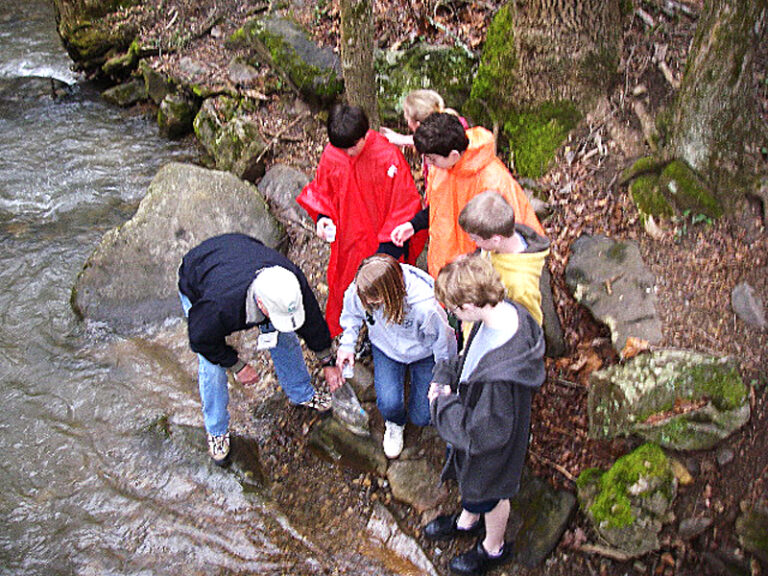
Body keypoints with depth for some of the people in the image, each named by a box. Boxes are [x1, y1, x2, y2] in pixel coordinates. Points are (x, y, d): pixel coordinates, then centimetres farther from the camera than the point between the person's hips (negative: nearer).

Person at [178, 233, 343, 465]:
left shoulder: (293, 282, -35)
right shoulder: (220, 306, -48)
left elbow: (313, 322, -13)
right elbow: (201, 339, -24)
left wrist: (328, 363, 0)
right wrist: (237, 367, -14)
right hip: (197, 286, -4)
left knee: (285, 336, 5)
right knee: (212, 367, -7)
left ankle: (302, 394, 31)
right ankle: (216, 431, 17)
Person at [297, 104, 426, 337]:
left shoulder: (389, 155, -21)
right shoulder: (331, 154, -8)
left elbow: (407, 202, -15)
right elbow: (321, 190, 9)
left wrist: (389, 242, -18)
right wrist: (322, 216, -11)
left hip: (384, 241, -4)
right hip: (348, 241, 4)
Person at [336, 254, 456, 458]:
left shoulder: (426, 306, -40)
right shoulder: (359, 291, -29)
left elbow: (443, 340, -20)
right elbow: (351, 314, -2)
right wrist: (347, 344, -10)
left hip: (423, 352, -2)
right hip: (386, 348, 2)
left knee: (421, 417, -2)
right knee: (389, 403, -21)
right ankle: (394, 425, 19)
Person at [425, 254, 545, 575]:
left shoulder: (499, 373, -47)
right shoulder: (507, 311, -21)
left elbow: (484, 432, -33)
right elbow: (469, 357, 0)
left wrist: (442, 403, -22)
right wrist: (446, 376, -13)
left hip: (491, 448, -7)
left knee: (489, 494, 25)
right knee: (470, 479, 35)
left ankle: (493, 548, 57)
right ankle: (468, 520, 66)